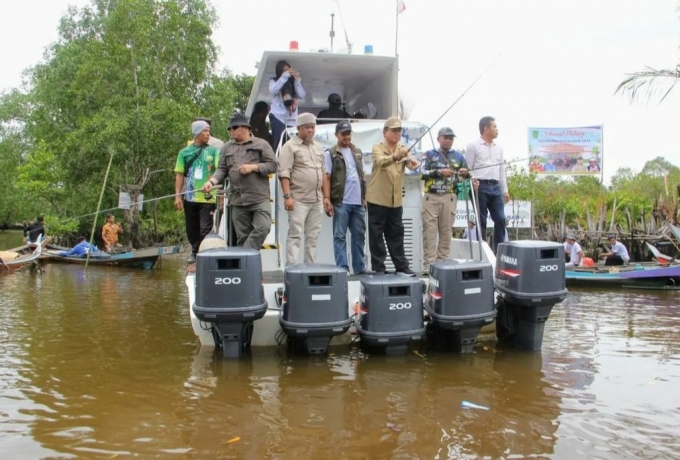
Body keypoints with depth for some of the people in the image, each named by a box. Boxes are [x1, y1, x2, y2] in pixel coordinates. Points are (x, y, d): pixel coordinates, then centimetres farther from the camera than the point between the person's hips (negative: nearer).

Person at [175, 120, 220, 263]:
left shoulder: (214, 151, 1)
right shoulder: (185, 152, 6)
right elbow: (179, 175, 6)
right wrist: (177, 196, -1)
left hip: (208, 198, -3)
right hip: (189, 198, 3)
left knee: (206, 229, -4)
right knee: (192, 229, 13)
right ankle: (195, 253, 31)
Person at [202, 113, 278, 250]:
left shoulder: (261, 144, 4)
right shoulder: (227, 148, 15)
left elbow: (273, 165, 0)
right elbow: (222, 170, 11)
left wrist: (253, 167, -11)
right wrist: (212, 181, -8)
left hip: (259, 198, -3)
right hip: (237, 199, 3)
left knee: (262, 228, -16)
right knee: (242, 235, 6)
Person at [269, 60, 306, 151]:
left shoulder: (294, 81, 14)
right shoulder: (274, 81, 7)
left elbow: (302, 96, 3)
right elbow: (273, 91, -15)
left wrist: (297, 80, -7)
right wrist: (285, 76, -17)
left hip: (292, 119, 3)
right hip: (278, 117, -3)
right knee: (279, 144, -10)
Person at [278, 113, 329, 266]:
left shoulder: (318, 148, 18)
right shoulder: (290, 147, -3)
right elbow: (284, 173, -11)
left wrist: (326, 197, 14)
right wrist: (287, 196, -20)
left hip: (317, 200, 7)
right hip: (298, 200, -6)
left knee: (312, 237, 9)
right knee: (295, 236, -7)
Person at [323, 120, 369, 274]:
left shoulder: (357, 152, 16)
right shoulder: (330, 154, -1)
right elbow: (326, 179, -5)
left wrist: (364, 196, 15)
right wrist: (327, 201, -11)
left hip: (358, 202, 6)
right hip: (341, 202, -5)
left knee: (359, 235, 9)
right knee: (340, 236, -1)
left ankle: (360, 267, 17)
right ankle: (342, 268, 3)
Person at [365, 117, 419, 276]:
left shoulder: (403, 149, 8)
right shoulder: (378, 148, -6)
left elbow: (409, 162, -12)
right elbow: (381, 162, -28)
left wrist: (413, 162, -37)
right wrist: (395, 157, -49)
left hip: (396, 200, 5)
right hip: (377, 199, -4)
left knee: (396, 235, 11)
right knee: (376, 235, 0)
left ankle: (402, 267, 18)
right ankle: (378, 268, 7)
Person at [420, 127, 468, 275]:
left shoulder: (458, 155, 14)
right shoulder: (429, 154, 10)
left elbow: (467, 174, 12)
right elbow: (422, 174, -3)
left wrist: (465, 173, -11)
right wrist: (439, 172, -16)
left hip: (449, 198, 2)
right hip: (431, 197, -1)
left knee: (446, 231, 2)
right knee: (429, 230, -5)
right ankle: (428, 265, -4)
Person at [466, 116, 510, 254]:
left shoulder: (499, 148, 19)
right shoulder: (473, 146, 2)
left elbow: (501, 170, 20)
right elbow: (467, 168, -2)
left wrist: (505, 190, 15)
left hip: (495, 187, 5)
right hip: (480, 187, -5)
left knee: (500, 219, -1)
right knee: (481, 221, -1)